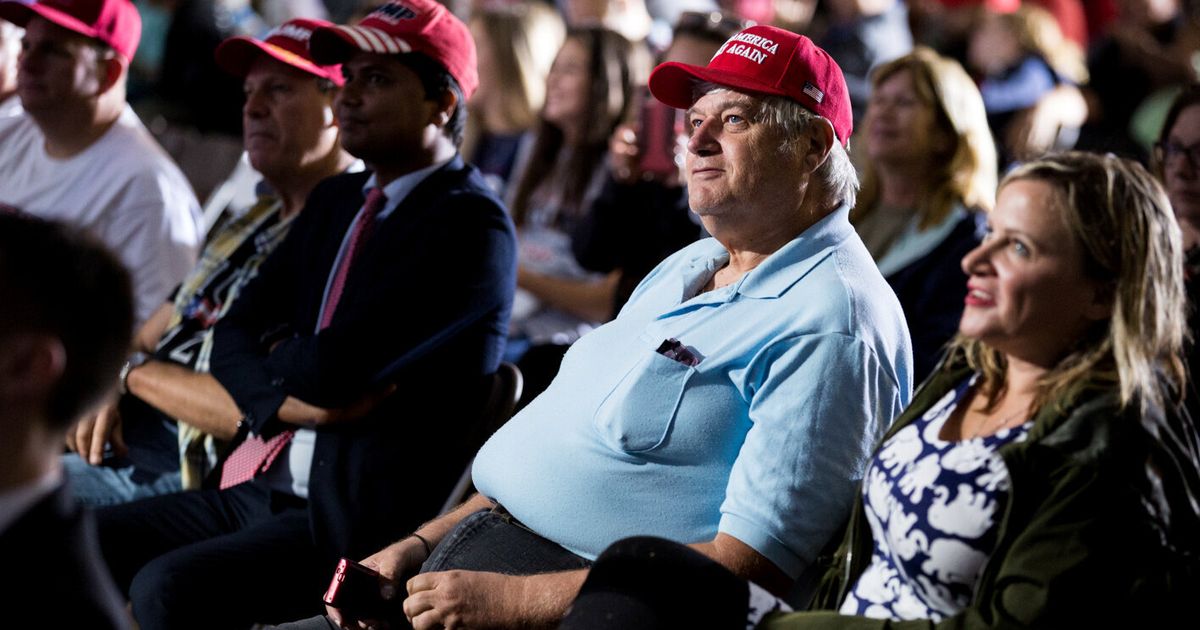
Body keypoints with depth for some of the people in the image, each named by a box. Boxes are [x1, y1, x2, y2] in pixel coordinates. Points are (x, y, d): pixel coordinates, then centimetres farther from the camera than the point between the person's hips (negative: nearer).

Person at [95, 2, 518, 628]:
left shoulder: (473, 225, -13)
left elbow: (334, 365, -21)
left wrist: (282, 355, 2)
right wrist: (288, 403, -9)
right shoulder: (335, 200, 16)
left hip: (367, 520, -9)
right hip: (267, 486, 9)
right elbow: (234, 334, 11)